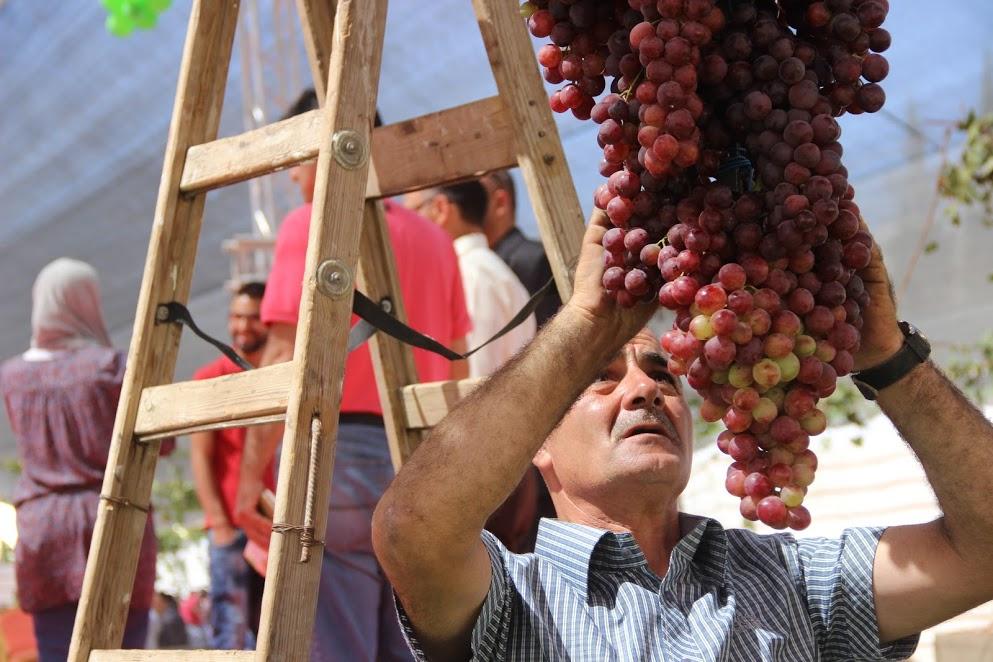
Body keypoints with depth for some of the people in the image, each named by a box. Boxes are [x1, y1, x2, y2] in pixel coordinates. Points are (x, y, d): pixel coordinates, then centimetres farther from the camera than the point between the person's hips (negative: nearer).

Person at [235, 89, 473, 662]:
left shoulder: (312, 224, -3)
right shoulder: (434, 238, 15)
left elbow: (287, 360, -11)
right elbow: (458, 374, 15)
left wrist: (251, 475, -9)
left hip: (339, 448, -6)